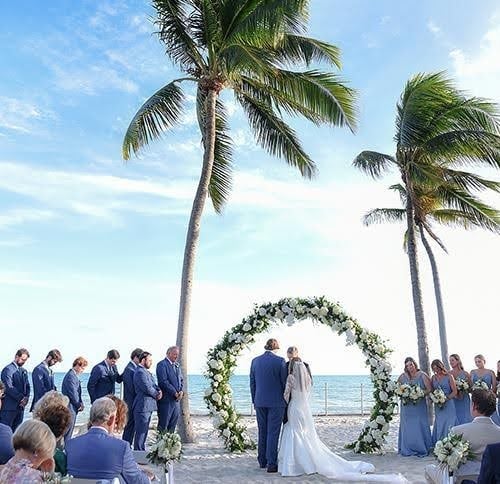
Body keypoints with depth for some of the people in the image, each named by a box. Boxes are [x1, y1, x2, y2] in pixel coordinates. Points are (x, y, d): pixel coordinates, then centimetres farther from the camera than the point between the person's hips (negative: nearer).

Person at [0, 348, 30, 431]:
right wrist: (21, 398, -18)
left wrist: (26, 398, -4)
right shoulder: (8, 369, -8)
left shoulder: (24, 371, 16)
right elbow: (9, 387, -16)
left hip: (20, 406, 7)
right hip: (9, 406, -7)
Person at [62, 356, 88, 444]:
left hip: (73, 408, 10)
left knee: (70, 431, 15)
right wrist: (79, 404, -8)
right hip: (70, 407, -10)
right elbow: (72, 393, -20)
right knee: (68, 431, -3)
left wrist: (81, 403, 5)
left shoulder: (74, 375, 14)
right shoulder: (71, 376, -18)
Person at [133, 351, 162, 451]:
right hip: (142, 406, -10)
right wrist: (156, 395, -6)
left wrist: (159, 391, -1)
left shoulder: (145, 371, 16)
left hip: (148, 406, 10)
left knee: (144, 430, 17)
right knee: (141, 431, -4)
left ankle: (142, 450, 25)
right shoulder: (140, 372, -17)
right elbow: (147, 388, -22)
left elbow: (153, 384, 19)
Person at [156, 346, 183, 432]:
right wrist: (174, 393, -15)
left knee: (172, 425, 12)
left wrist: (181, 391, -1)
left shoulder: (176, 365, 16)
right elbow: (163, 381, -17)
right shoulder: (162, 364, -10)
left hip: (176, 400, 8)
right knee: (163, 425, 0)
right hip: (166, 399, -8)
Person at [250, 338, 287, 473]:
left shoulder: (255, 361, 3)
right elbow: (284, 382, -6)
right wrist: (286, 400, 6)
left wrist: (254, 401, 16)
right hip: (276, 402, -4)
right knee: (273, 433, 1)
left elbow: (252, 383, 8)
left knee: (262, 432, 15)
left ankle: (262, 461, 23)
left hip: (260, 402, 4)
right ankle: (271, 464, 1)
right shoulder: (279, 361, -10)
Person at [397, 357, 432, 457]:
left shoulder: (422, 375, -4)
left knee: (420, 427, -1)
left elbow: (429, 389, -6)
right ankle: (407, 449, 14)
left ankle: (421, 449, 11)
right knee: (407, 427, 5)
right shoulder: (402, 376, 4)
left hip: (419, 406, -2)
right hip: (407, 406, 3)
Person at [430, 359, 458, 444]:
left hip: (448, 404, -3)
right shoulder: (433, 378, 10)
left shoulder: (449, 377, -2)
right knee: (438, 426, 4)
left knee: (448, 426, -3)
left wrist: (446, 398, -15)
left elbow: (455, 391, -4)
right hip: (438, 406, 3)